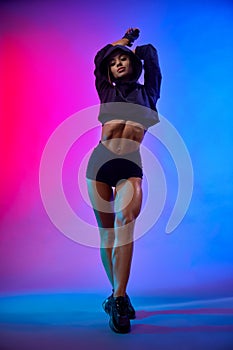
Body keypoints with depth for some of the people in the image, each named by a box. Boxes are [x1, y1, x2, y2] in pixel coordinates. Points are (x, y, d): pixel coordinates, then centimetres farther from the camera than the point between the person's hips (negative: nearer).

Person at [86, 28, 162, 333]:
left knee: (125, 222, -25)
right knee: (107, 233, -2)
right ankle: (119, 295, 9)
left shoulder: (148, 92, 16)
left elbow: (150, 53, 16)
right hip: (100, 161, 2)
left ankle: (118, 298, -24)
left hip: (131, 166, -2)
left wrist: (131, 47, 37)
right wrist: (126, 38, 38)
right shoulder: (107, 92, 18)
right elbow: (99, 56, 22)